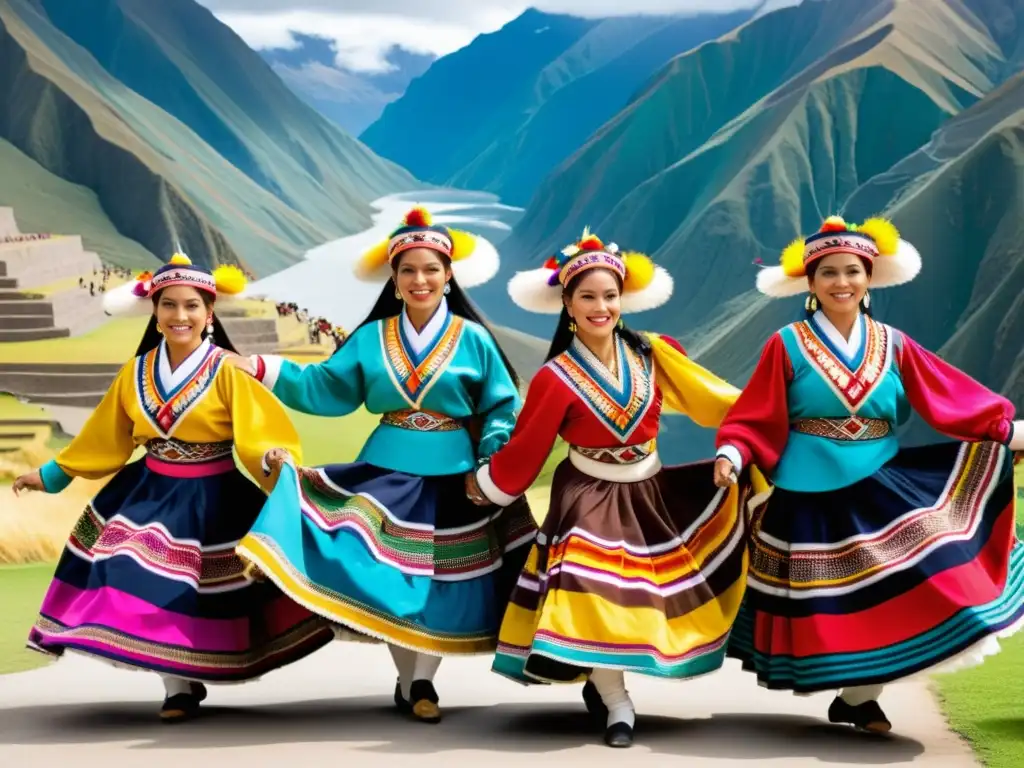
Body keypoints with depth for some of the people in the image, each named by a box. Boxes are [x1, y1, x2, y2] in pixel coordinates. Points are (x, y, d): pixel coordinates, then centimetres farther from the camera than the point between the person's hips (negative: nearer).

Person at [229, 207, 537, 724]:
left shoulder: (473, 340, -3)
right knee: (389, 577, 1)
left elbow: (502, 409, -2)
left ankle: (423, 681, 20)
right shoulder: (371, 338, 3)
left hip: (453, 479, -1)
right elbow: (326, 389, 2)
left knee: (439, 582, 4)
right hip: (387, 474, 2)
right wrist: (264, 369, -6)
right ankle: (407, 680, 18)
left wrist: (493, 465, -15)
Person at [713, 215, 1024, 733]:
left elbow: (952, 398, 4)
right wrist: (732, 454, -22)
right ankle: (853, 698, 16)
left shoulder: (891, 345, 6)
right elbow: (756, 417, -6)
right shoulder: (788, 345, -2)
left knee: (905, 590, -7)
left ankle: (858, 697, 5)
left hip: (882, 489, 3)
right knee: (835, 606, 2)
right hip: (812, 499, -3)